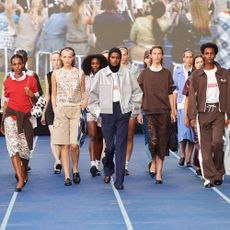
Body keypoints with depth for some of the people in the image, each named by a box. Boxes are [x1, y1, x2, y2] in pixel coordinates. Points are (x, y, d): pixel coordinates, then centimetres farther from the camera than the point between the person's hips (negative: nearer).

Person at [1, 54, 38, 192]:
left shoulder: (31, 80, 4)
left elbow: (35, 102, 9)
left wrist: (31, 95, -13)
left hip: (25, 117, 0)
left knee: (26, 147, 4)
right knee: (13, 146, -14)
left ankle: (24, 173, 32)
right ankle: (20, 180, -17)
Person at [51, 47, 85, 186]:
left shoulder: (79, 73, 6)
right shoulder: (56, 74, 7)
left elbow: (83, 93, 11)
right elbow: (53, 95, 11)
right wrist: (55, 111, 3)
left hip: (76, 110, 0)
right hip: (61, 110, 1)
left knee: (74, 144, -9)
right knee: (64, 145, -2)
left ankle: (75, 170, 15)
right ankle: (67, 176, 2)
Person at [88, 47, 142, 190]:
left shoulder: (126, 73, 5)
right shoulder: (101, 74, 4)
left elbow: (137, 92, 10)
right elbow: (94, 94, 9)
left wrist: (134, 109, 6)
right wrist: (96, 111, 3)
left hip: (123, 113, 0)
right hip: (107, 113, 0)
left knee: (121, 146, -3)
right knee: (110, 146, -2)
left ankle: (119, 180, -1)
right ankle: (108, 170, 29)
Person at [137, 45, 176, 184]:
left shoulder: (167, 73, 8)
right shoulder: (144, 73, 6)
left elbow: (170, 94, 10)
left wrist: (172, 111, 5)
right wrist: (139, 112, 3)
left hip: (164, 112, 1)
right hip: (149, 112, -1)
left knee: (162, 143, 0)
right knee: (153, 140, -14)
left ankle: (159, 173, 6)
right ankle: (153, 161, 15)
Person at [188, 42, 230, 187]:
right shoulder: (197, 75, 6)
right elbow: (192, 96, 3)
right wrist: (192, 116, -6)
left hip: (218, 111, -1)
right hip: (204, 112, 1)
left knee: (217, 141, -14)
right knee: (206, 145, -1)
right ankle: (210, 177, 4)